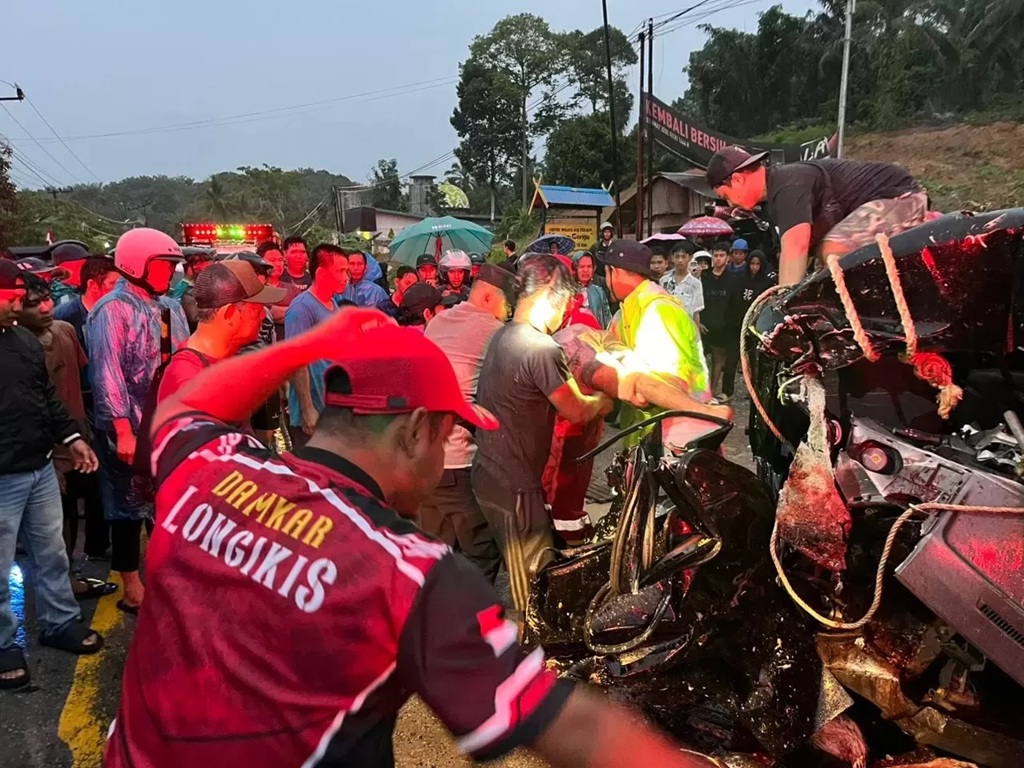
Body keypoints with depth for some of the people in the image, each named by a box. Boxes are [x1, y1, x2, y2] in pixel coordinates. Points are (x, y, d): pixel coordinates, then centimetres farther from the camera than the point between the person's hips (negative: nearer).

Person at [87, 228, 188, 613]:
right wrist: (123, 430, -22)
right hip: (129, 428, -7)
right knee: (130, 505, 5)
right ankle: (132, 589, 19)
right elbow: (108, 374, -18)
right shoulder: (112, 310, -12)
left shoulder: (170, 308, 10)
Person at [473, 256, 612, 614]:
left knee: (525, 575, 23)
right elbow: (577, 412, -16)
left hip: (490, 473, 9)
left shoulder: (503, 336, 6)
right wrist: (603, 400, 5)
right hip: (515, 486, -9)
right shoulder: (541, 350, -23)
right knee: (535, 581, 6)